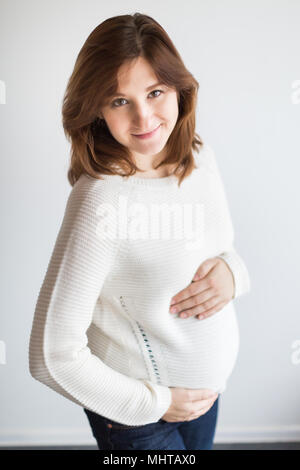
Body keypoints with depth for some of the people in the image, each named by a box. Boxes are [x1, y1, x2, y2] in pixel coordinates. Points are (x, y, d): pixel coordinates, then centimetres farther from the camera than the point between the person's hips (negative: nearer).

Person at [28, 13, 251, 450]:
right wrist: (157, 403, -16)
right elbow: (52, 357, -26)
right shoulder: (101, 202, -30)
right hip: (137, 415, -6)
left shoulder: (201, 157, -8)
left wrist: (231, 272, -15)